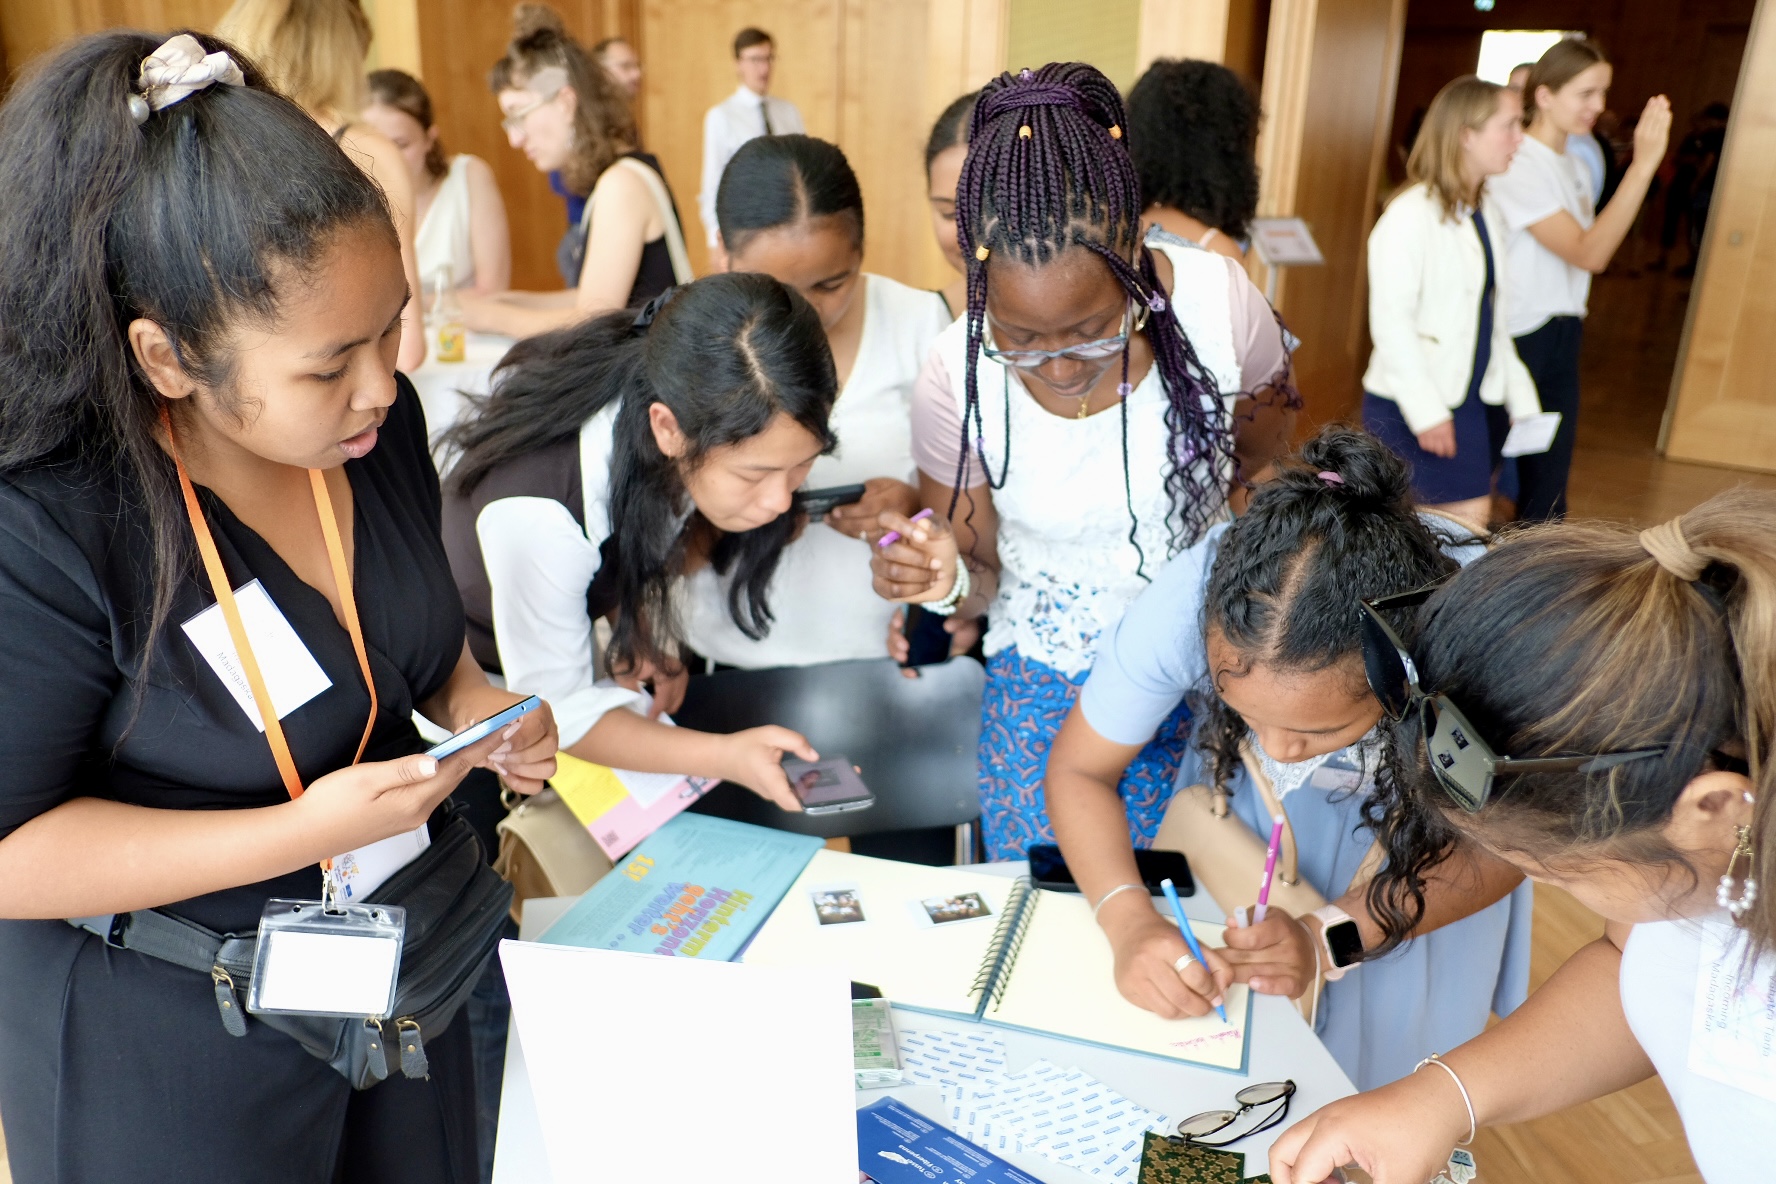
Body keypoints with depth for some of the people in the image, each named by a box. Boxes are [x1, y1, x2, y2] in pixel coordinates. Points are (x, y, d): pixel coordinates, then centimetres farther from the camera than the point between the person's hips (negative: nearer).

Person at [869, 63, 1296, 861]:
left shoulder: (1220, 302, -21)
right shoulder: (958, 379, -21)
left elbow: (1266, 467, 1)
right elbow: (980, 577, -8)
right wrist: (947, 582, -29)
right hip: (1041, 683, 0)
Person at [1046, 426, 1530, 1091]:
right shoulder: (1188, 601, -39)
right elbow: (1078, 770, -22)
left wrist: (1327, 937, -36)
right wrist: (1130, 921, -39)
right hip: (1242, 813, 1)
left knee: (1384, 1051, 15)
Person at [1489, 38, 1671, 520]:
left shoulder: (1571, 164, 14)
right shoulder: (1518, 166, -14)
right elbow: (1588, 254, -23)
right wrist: (1643, 166, -26)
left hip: (1561, 338, 9)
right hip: (1519, 337, -9)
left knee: (1547, 486, 11)